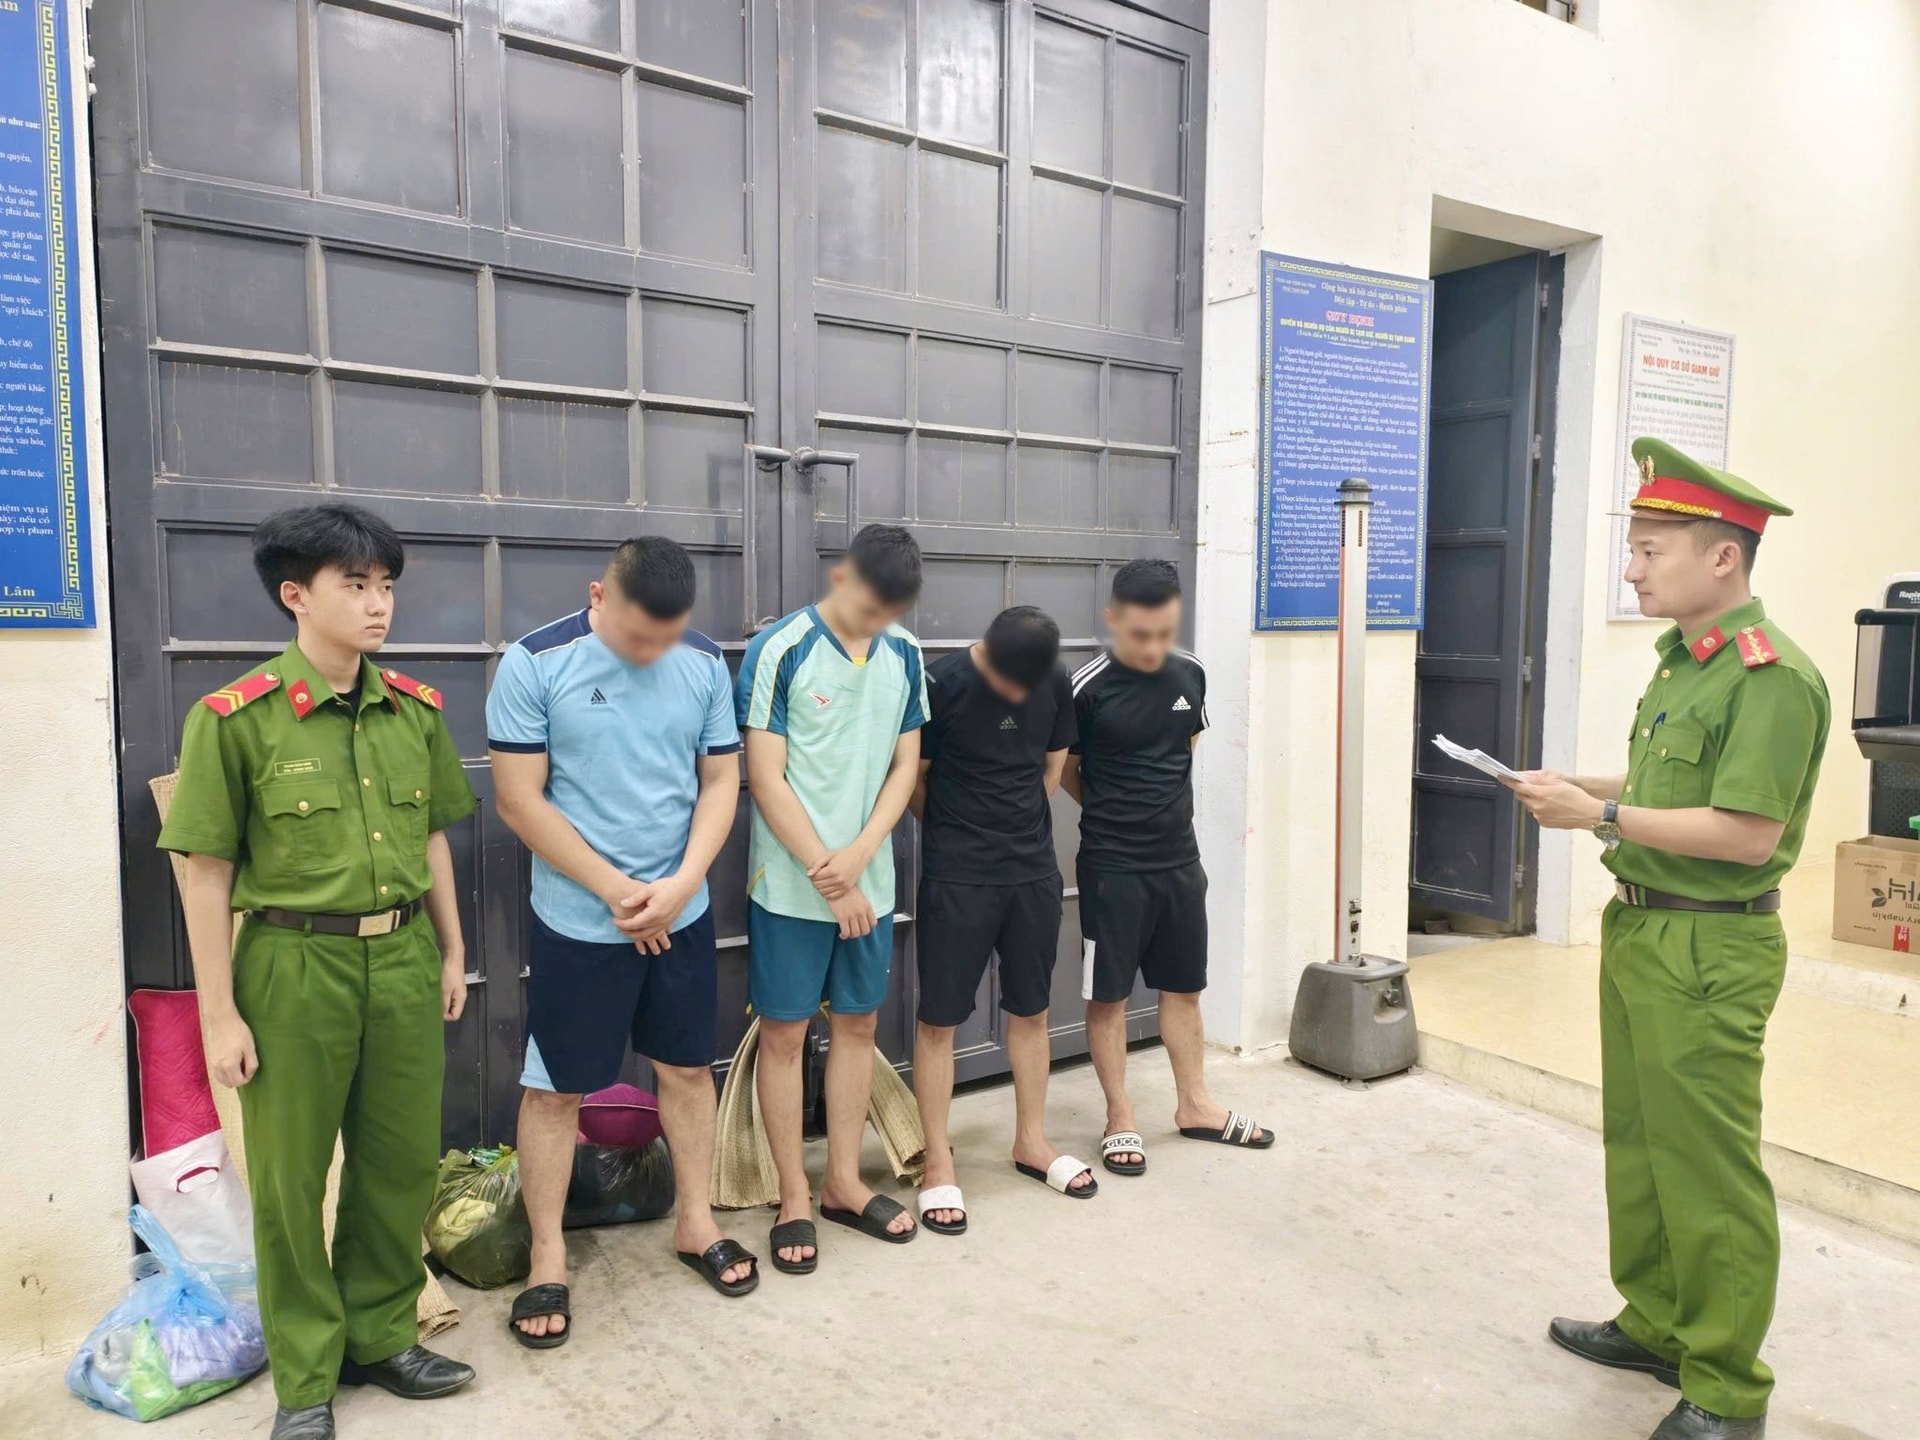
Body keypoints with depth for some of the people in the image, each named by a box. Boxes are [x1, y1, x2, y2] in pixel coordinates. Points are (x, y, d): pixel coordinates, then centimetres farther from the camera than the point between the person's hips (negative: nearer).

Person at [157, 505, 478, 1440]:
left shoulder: (416, 709, 3)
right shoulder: (234, 719, -10)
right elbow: (207, 874, -7)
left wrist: (451, 953, 14)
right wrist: (219, 1014, -6)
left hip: (403, 959, 4)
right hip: (294, 965, -4)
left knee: (403, 1161, 14)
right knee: (290, 1176, 10)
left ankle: (382, 1337, 35)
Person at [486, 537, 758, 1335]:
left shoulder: (706, 664, -3)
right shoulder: (534, 664, -13)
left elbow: (721, 780, 1)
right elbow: (520, 800, -13)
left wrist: (679, 885, -12)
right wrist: (616, 890, -14)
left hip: (684, 913, 4)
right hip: (577, 920, -3)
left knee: (688, 1066, 15)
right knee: (555, 1087, 7)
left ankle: (695, 1222, 34)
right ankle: (547, 1255, 25)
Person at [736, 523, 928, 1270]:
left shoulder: (903, 655, 3)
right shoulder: (780, 650, -12)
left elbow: (906, 765, 5)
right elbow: (765, 777, -13)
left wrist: (858, 856, -10)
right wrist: (828, 877, -12)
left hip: (869, 880, 5)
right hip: (792, 885, -5)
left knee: (858, 1023, 13)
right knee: (784, 1032, 5)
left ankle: (843, 1182, 29)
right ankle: (794, 1198, 21)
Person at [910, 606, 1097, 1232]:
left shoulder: (1055, 685, 0)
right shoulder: (941, 684, -14)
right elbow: (913, 779, -5)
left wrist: (1020, 831, 8)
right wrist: (957, 837, 6)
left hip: (1034, 871, 4)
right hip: (955, 878, -4)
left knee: (1031, 1010, 14)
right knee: (939, 1017, 2)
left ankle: (1031, 1140, 31)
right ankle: (939, 1162, 15)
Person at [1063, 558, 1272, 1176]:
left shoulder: (1190, 672, 0)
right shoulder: (1088, 688, -15)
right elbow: (1066, 771, -1)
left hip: (1180, 860, 5)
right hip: (1112, 867, -5)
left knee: (1184, 986, 16)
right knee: (1108, 993, 6)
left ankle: (1194, 1105, 32)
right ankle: (1120, 1118, 22)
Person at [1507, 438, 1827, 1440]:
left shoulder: (1773, 677, -18)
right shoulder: (1680, 660, 11)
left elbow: (1747, 832, -24)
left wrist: (1602, 814, -20)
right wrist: (1574, 787, 7)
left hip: (1710, 952, -10)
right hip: (1639, 928, 10)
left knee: (1708, 1171, 2)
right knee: (1638, 1145, 19)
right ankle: (1655, 1326, 36)